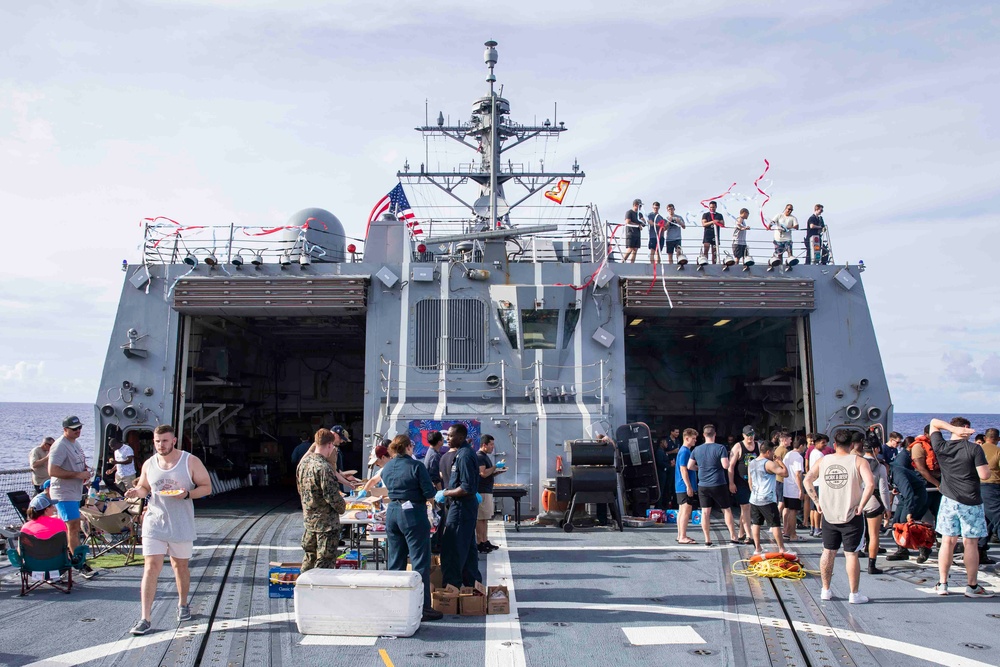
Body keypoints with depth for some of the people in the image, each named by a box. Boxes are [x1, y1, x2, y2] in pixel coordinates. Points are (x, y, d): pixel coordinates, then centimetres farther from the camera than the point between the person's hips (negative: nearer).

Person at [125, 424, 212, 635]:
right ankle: (145, 619, -3)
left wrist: (186, 494, -21)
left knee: (180, 566, 14)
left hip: (181, 525, -1)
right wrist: (137, 492, -7)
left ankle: (183, 604, 36)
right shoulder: (149, 464, 3)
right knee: (151, 567, -7)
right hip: (154, 524, 1)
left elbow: (207, 487, -4)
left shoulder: (191, 461, -6)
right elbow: (144, 488, 17)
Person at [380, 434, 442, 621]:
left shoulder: (387, 467, 7)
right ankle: (422, 607, 2)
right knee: (420, 561, 0)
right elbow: (429, 494, -13)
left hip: (392, 512, 7)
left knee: (395, 561, 15)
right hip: (412, 514, -7)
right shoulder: (416, 466, -13)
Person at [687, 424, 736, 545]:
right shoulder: (720, 448, -9)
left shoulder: (697, 450, 3)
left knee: (705, 512, 6)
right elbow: (726, 466, -16)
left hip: (703, 485, 3)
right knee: (727, 510, 10)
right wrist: (727, 460, 5)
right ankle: (733, 537, 10)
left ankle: (707, 540, 8)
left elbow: (689, 466, 7)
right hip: (718, 485, -3)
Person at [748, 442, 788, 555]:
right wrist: (779, 461, -4)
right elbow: (785, 472, -17)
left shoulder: (751, 463, 10)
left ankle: (757, 548, 13)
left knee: (756, 523, 10)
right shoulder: (768, 464, -13)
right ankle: (781, 549, 4)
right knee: (775, 524, 1)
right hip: (767, 500, -7)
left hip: (754, 499, 7)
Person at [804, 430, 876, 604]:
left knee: (828, 552, 13)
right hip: (851, 516, -3)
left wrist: (817, 502, 2)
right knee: (851, 554, 4)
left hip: (828, 515, 3)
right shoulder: (858, 461, -7)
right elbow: (870, 484, -21)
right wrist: (861, 506, -13)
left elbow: (807, 480, -2)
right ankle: (854, 594, 11)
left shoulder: (823, 461, 2)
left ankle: (826, 590, 21)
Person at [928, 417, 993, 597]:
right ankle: (972, 586, 11)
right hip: (971, 502, -3)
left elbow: (934, 423, 12)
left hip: (949, 500, 3)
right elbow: (984, 475, -14)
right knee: (971, 543, 4)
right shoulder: (974, 449, -11)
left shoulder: (941, 447, 0)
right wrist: (985, 464, 6)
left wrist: (953, 428, -3)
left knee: (947, 541, 7)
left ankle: (942, 584, 10)